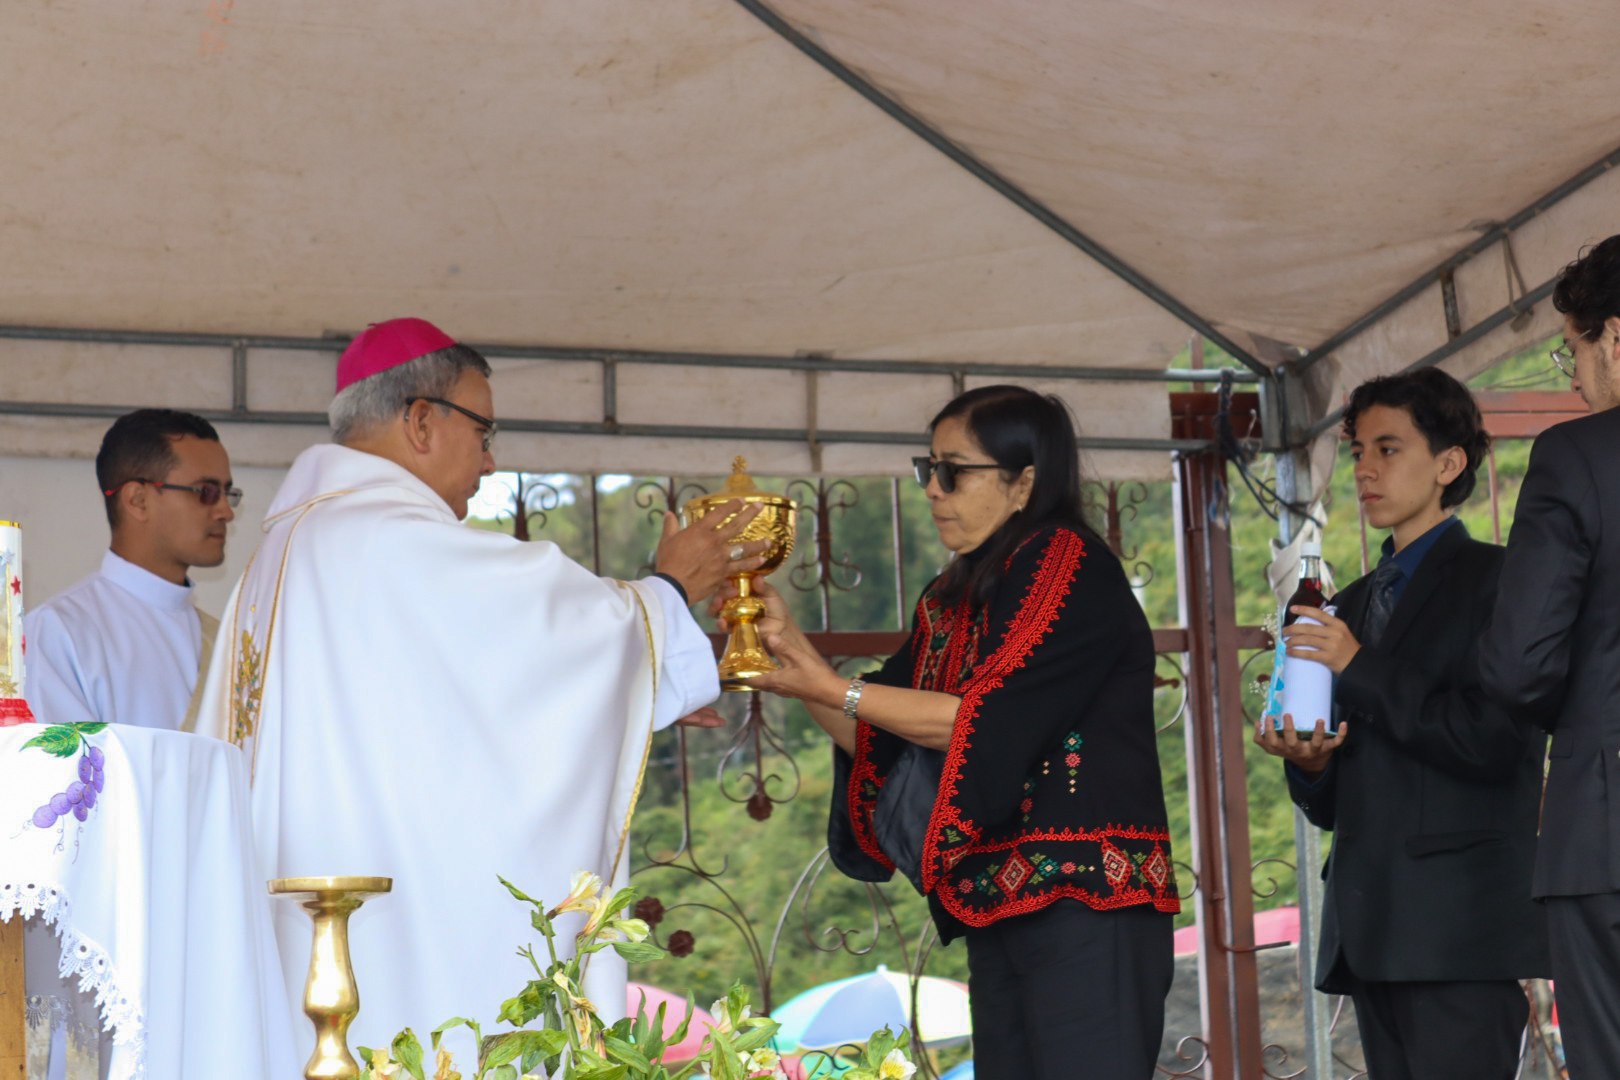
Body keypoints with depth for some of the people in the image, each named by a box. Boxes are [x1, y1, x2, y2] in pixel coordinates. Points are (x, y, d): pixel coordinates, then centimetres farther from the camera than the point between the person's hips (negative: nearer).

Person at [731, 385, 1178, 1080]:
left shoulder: (1070, 566, -7)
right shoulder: (952, 602, 17)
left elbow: (987, 723, -15)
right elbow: (880, 741, 16)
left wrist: (833, 688, -11)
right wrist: (793, 651, 4)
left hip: (1086, 905, -8)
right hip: (996, 908, 8)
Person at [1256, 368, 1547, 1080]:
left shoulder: (1496, 580, 1)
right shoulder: (1357, 602, 23)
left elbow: (1493, 742, -12)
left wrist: (1361, 671, -9)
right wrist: (1308, 764, 1)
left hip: (1459, 925, -7)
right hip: (1371, 927, 7)